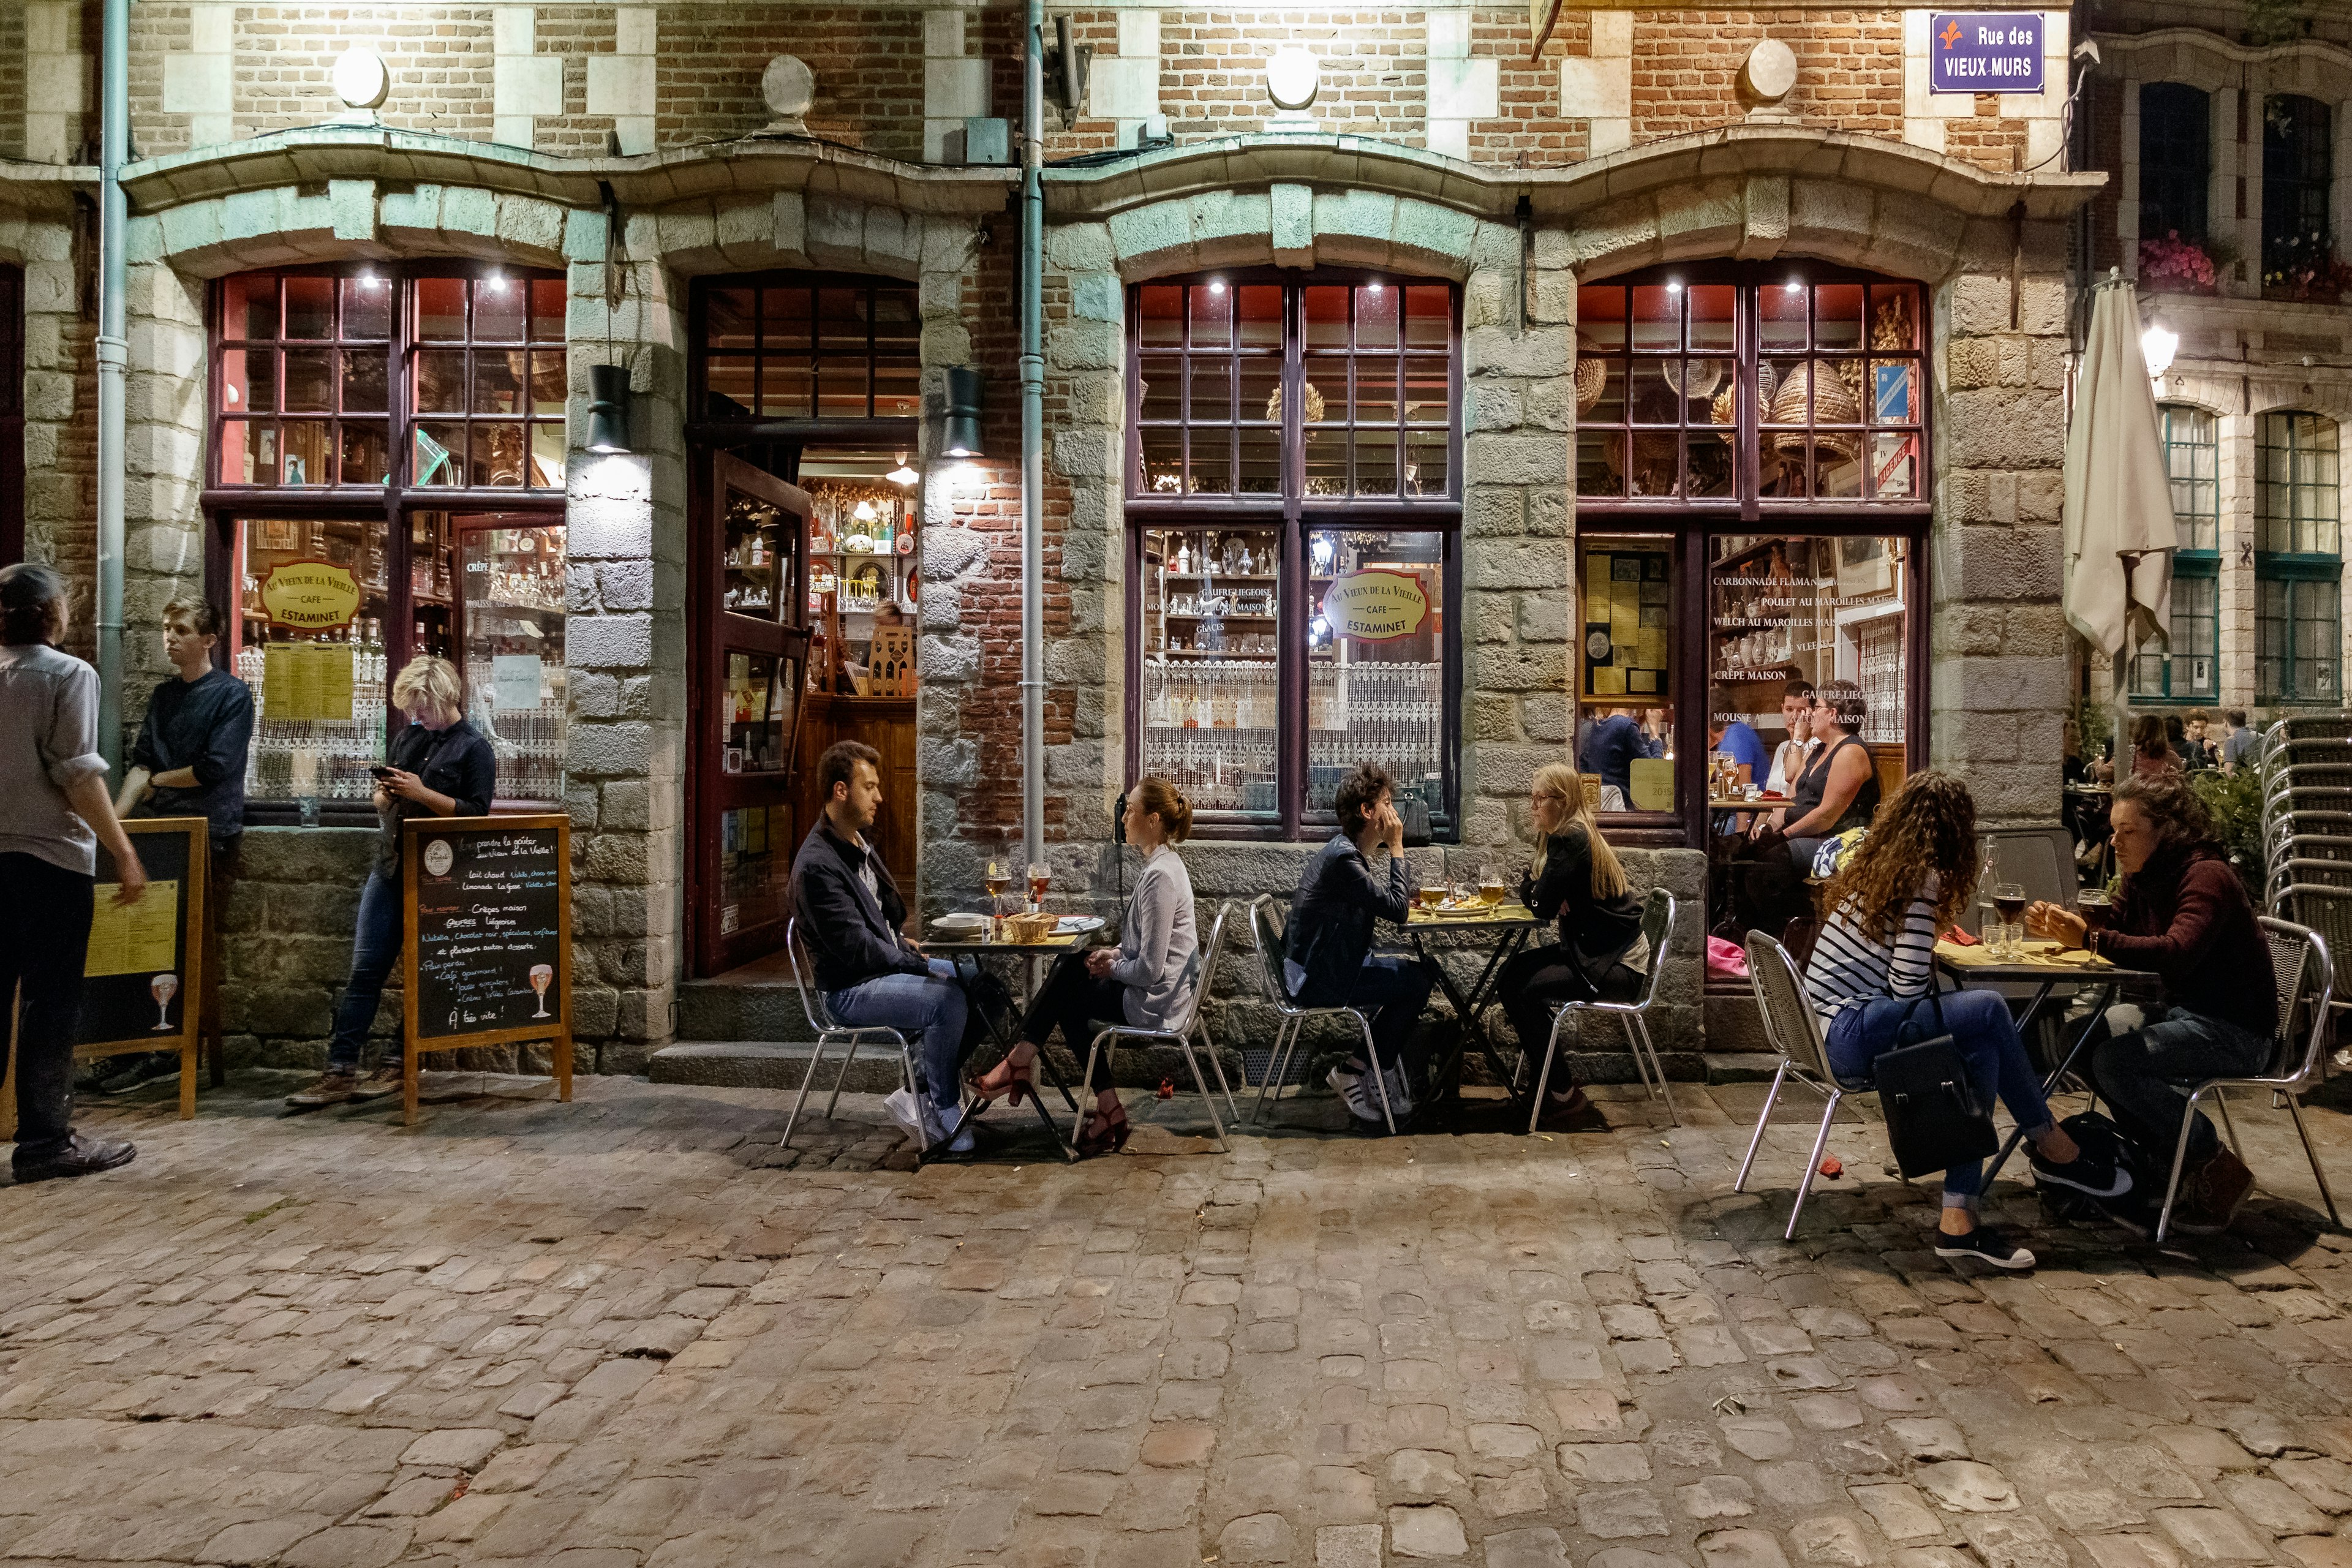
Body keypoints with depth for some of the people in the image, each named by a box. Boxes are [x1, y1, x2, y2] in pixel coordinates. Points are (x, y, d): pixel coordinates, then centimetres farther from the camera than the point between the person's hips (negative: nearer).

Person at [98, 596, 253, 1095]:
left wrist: (157, 780, 2)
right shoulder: (164, 695, 15)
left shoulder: (232, 695, -4)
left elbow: (213, 768, -11)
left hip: (208, 835, -6)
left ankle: (183, 1050, 7)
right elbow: (141, 763, 10)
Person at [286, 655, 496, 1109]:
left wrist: (422, 792, -18)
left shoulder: (473, 748, -4)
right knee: (364, 970, 1)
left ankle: (396, 1064, 14)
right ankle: (339, 1072, 2)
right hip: (389, 867, 6)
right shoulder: (407, 737, 15)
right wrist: (384, 794, 0)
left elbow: (476, 814, -11)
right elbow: (382, 799, 24)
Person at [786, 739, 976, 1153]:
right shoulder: (816, 864, -21)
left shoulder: (859, 843, 11)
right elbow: (856, 946, -23)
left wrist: (902, 943, 6)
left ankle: (923, 1090, 6)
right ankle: (941, 1116, -10)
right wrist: (910, 959, -12)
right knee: (948, 999, -28)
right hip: (850, 991, -10)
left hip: (889, 963, 10)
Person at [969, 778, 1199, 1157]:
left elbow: (1150, 969, -25)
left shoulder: (1161, 876, -24)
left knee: (1063, 993, 1)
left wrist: (1113, 968, -8)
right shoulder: (1164, 863, 9)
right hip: (1161, 990, 10)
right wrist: (1116, 954, 6)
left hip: (1153, 1000, -10)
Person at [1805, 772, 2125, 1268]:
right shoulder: (1922, 877, -8)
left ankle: (1959, 1220, -6)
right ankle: (2053, 1149, 3)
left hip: (1831, 1032, 9)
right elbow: (1909, 986, -13)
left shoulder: (1875, 867, 18)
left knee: (1980, 1052, 0)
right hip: (1849, 1035, -9)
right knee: (1989, 1010, -15)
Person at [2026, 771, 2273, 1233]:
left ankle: (2216, 1167, -6)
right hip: (2183, 1012, 9)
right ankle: (2161, 1161, 6)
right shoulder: (2144, 879, 7)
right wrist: (2060, 929, -14)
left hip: (2236, 1030, -9)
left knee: (2114, 1061, -25)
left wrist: (2089, 938, -41)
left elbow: (2177, 953, -35)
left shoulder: (2206, 875, -20)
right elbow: (2112, 933, 5)